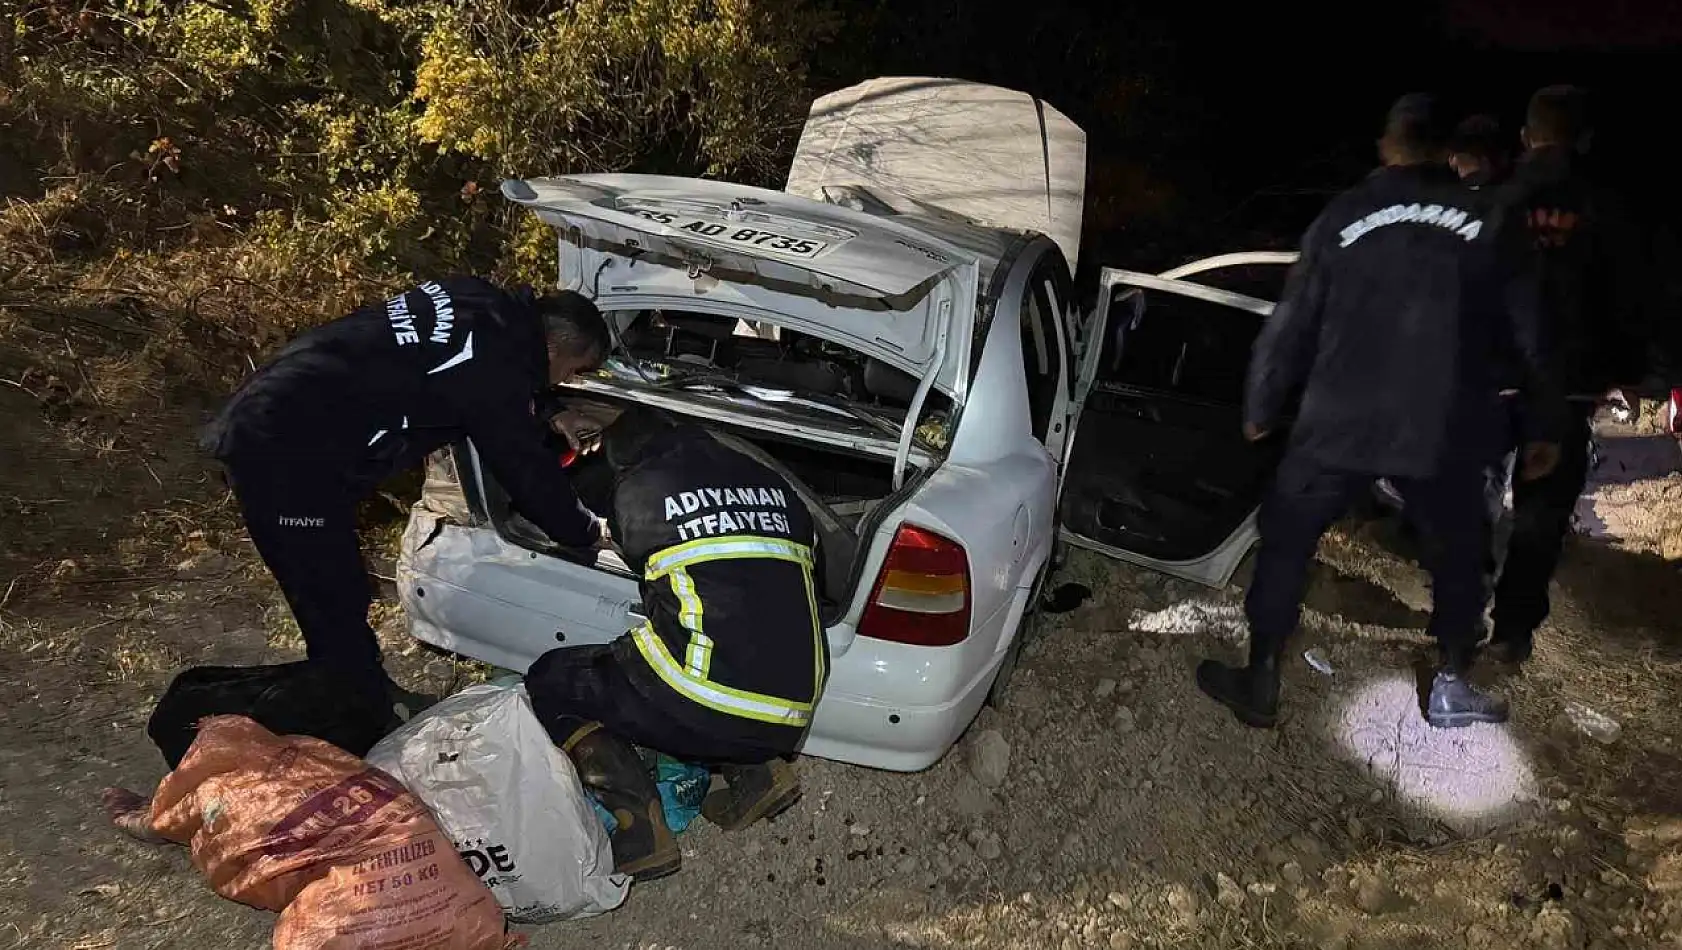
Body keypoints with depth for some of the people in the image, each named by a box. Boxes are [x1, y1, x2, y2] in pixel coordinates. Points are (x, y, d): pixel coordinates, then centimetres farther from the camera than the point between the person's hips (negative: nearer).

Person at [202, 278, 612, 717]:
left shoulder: (485, 303, 4)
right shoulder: (493, 368, -21)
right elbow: (526, 468, -11)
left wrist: (552, 434, 30)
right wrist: (587, 531, 4)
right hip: (285, 456, -10)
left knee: (337, 596, 22)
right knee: (337, 607, 3)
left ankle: (374, 697, 37)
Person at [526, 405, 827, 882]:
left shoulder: (638, 490, 2)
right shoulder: (772, 484, 13)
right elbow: (809, 563, 19)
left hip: (702, 711, -6)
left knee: (549, 682, 17)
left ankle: (642, 826, -2)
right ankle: (756, 770, 12)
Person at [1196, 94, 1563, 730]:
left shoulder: (1342, 217, 2)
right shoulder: (1487, 223, 3)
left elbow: (1291, 324, 4)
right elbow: (1527, 333, 7)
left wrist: (1259, 410, 15)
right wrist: (1544, 428, 16)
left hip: (1339, 424, -1)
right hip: (1445, 433, 1)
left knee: (1285, 545, 13)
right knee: (1458, 556, 23)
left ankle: (1260, 684, 16)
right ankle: (1452, 687, 30)